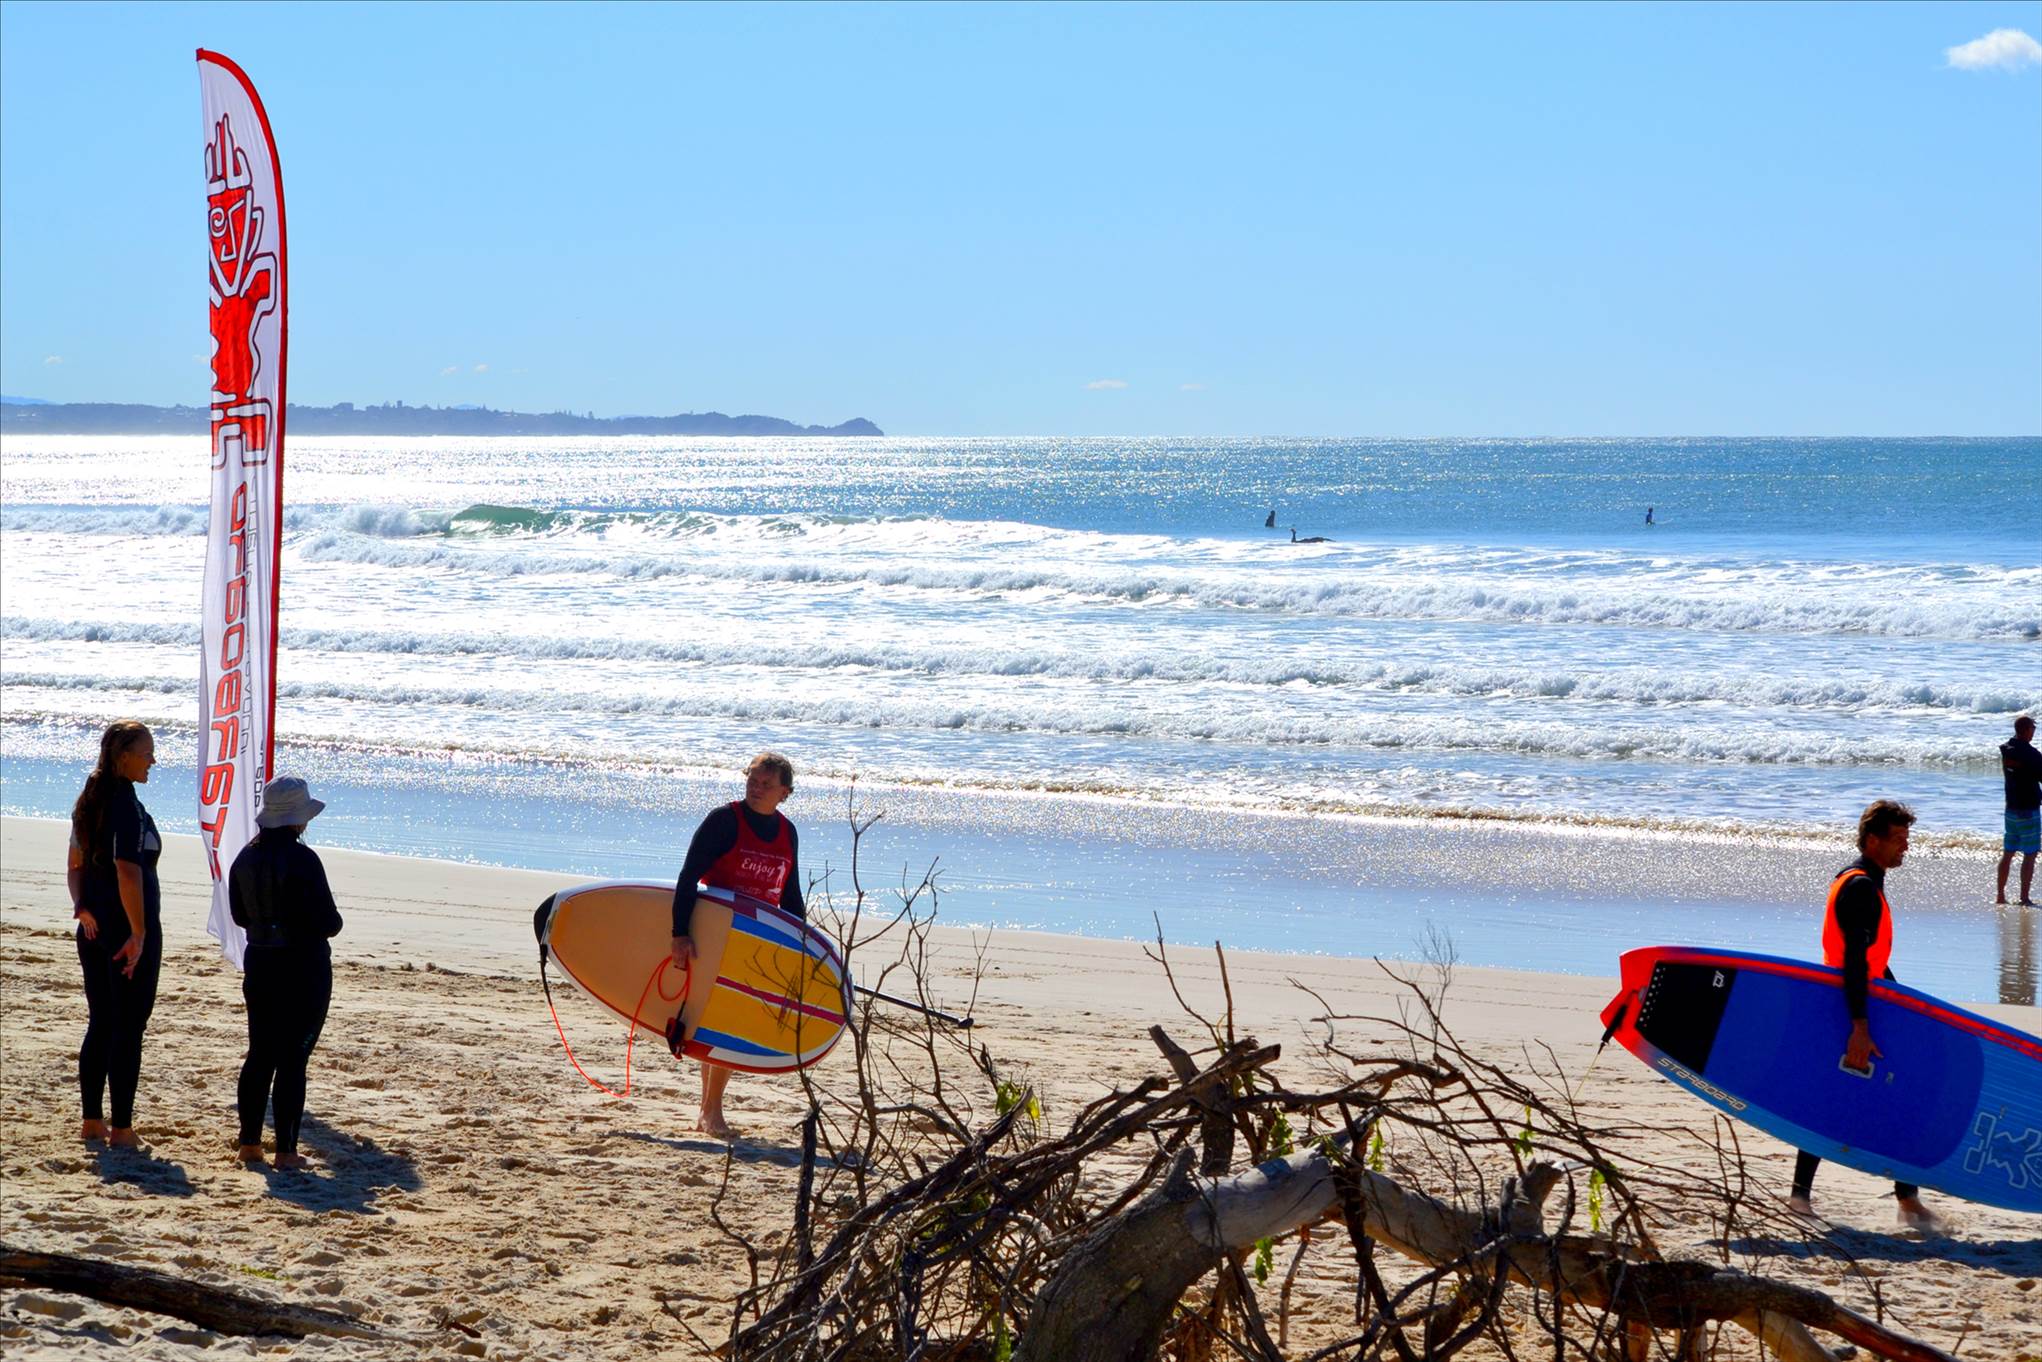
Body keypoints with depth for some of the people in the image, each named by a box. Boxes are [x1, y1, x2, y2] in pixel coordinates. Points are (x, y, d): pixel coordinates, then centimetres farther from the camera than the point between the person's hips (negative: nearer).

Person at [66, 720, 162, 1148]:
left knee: (100, 1025, 15)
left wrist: (83, 909, 5)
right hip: (130, 930, -8)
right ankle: (121, 1129, 3)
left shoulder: (89, 802, 10)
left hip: (95, 931, 8)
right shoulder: (128, 807, -18)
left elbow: (75, 866, 14)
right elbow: (128, 872, -24)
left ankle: (92, 1121, 19)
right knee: (129, 1029, -1)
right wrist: (140, 933, -21)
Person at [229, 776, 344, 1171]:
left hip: (259, 964, 7)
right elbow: (327, 922, -18)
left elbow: (239, 915, 14)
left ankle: (249, 1142, 19)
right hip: (304, 968, -7)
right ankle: (286, 1151, 0)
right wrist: (332, 923, 4)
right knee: (293, 1060, -2)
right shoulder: (302, 860, -19)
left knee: (259, 1054, 14)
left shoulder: (246, 857, 4)